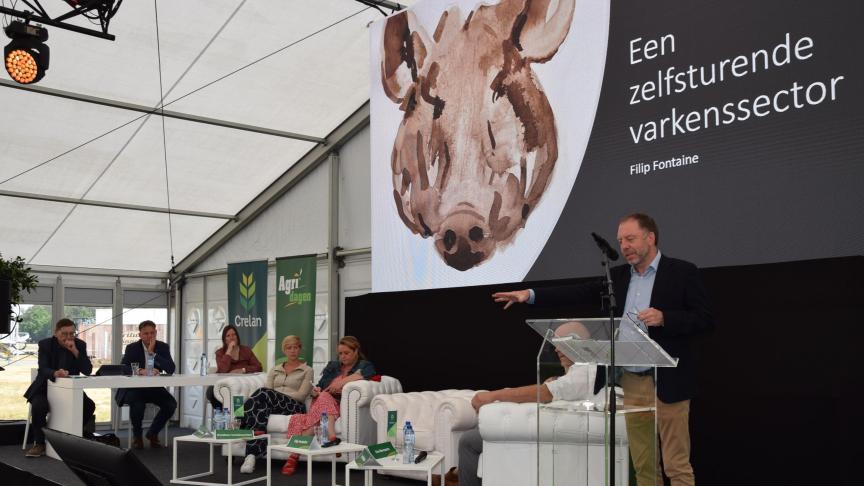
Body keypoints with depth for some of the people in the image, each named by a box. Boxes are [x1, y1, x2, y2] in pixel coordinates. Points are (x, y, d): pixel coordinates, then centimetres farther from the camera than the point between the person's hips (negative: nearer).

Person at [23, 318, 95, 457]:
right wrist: (55, 373, -46)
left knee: (89, 406, -23)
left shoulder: (80, 345, -3)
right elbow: (42, 369, -23)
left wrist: (75, 351, -24)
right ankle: (39, 443, -13)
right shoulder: (45, 344, -9)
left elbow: (88, 371, -13)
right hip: (46, 387, -2)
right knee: (39, 406, -33)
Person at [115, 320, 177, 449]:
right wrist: (141, 371, -35)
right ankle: (137, 435, -4)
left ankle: (153, 433, 3)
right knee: (138, 404, -34)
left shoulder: (163, 347, 0)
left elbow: (171, 369, -13)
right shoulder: (132, 348, -4)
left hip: (154, 387, 3)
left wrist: (153, 353, -20)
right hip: (133, 388, -3)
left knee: (171, 404, -22)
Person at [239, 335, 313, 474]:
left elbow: (301, 395, 0)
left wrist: (277, 395, -12)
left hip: (294, 407, -3)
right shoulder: (275, 370, 28)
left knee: (263, 393, -36)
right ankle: (252, 455, -51)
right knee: (261, 406, -40)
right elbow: (267, 391, 13)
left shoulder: (307, 370, 15)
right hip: (272, 405, 3)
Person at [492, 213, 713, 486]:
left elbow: (705, 321, -6)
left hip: (667, 382, -5)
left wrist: (663, 318, -22)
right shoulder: (618, 276, 12)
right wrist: (530, 294, -5)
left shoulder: (682, 272, -3)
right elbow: (581, 293, 5)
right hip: (631, 382, 5)